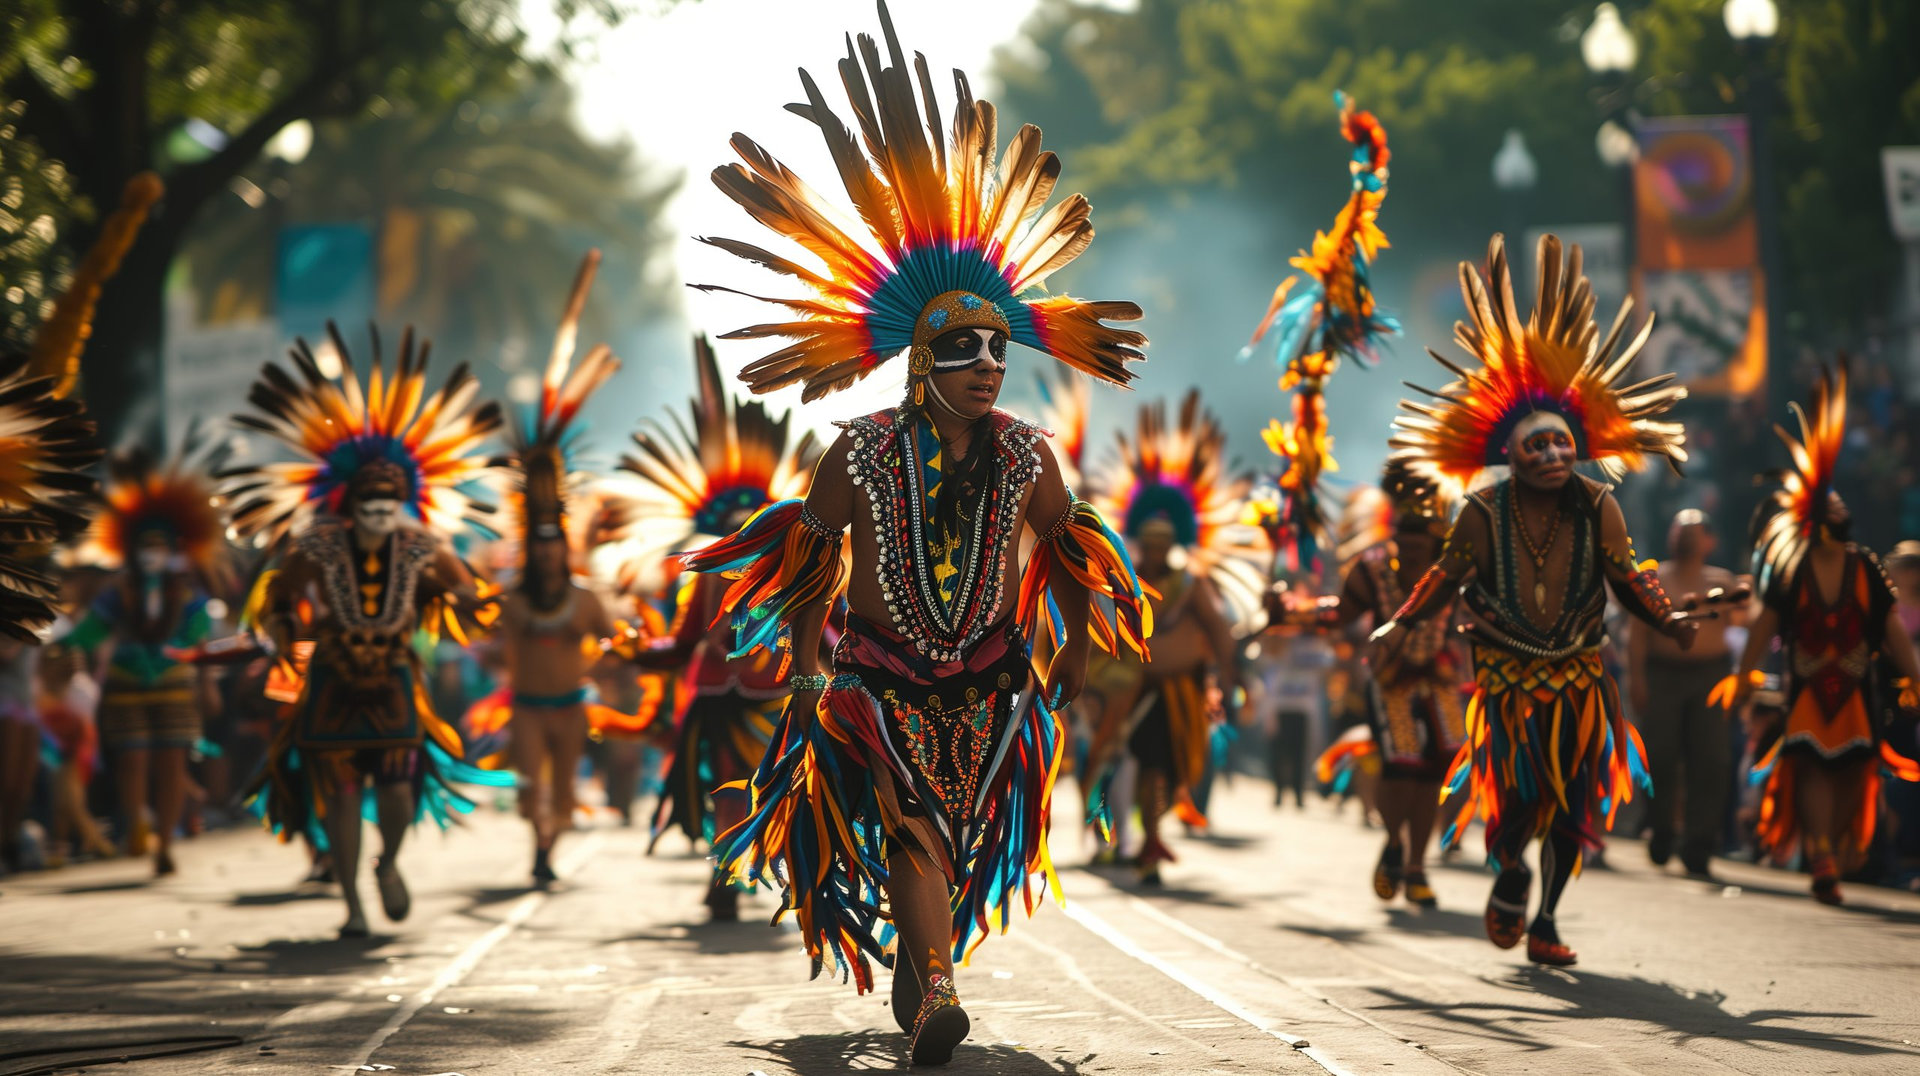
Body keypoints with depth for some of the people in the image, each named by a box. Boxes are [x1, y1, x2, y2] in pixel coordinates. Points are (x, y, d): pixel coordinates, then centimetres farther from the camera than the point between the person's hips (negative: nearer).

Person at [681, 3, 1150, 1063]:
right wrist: (803, 668, 2)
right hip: (880, 671, -3)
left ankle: (914, 968, 30)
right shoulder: (860, 454, -13)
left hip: (989, 673, 3)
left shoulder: (1026, 455, -8)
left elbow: (1063, 546, 9)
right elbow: (810, 556, 0)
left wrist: (1075, 649, 14)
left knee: (953, 836, 10)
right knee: (911, 820, -18)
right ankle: (936, 991, -28)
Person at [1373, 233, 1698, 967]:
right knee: (1516, 796, -12)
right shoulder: (1485, 513, -10)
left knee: (1574, 804, 4)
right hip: (1507, 678, -3)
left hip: (1580, 678, 3)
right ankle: (1509, 879, 21)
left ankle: (1545, 922, 21)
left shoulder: (1595, 509, -5)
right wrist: (1402, 625, -7)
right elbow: (1448, 578, 1)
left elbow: (1627, 579, 2)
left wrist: (1668, 622, -9)